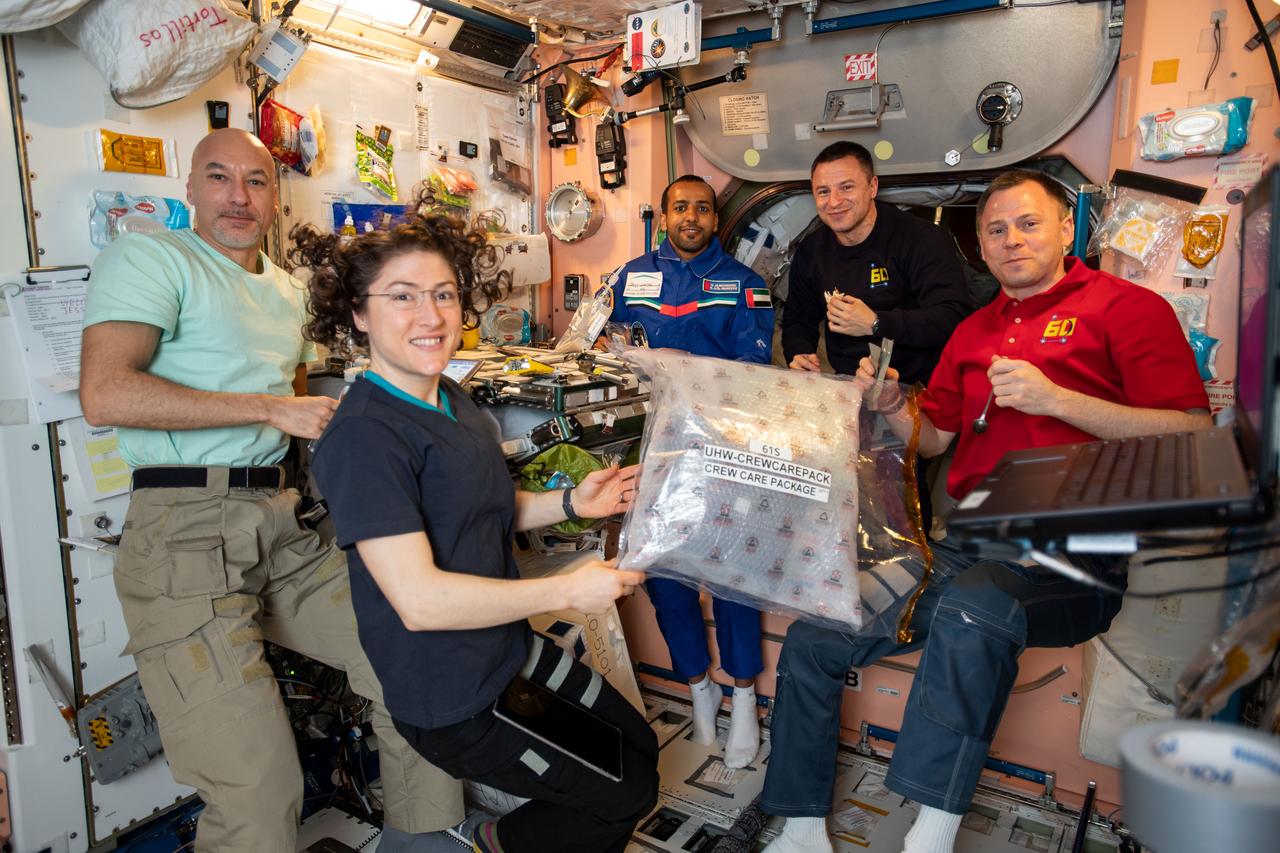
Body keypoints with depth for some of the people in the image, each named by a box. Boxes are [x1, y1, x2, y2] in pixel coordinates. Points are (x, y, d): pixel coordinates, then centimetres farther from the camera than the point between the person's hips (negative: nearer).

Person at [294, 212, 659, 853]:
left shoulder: (453, 400, 5)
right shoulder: (364, 437, -26)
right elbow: (419, 600, -31)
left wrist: (571, 502, -3)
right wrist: (568, 590, -25)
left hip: (511, 650, 9)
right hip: (454, 704, -9)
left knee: (640, 747, 20)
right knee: (625, 796, 4)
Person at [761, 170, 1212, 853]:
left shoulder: (1126, 307, 3)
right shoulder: (973, 332, 22)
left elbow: (1192, 436, -8)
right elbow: (934, 439, 24)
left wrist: (1055, 399, -16)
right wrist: (893, 408, 3)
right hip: (968, 548, 6)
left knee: (972, 607, -40)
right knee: (811, 639, -2)